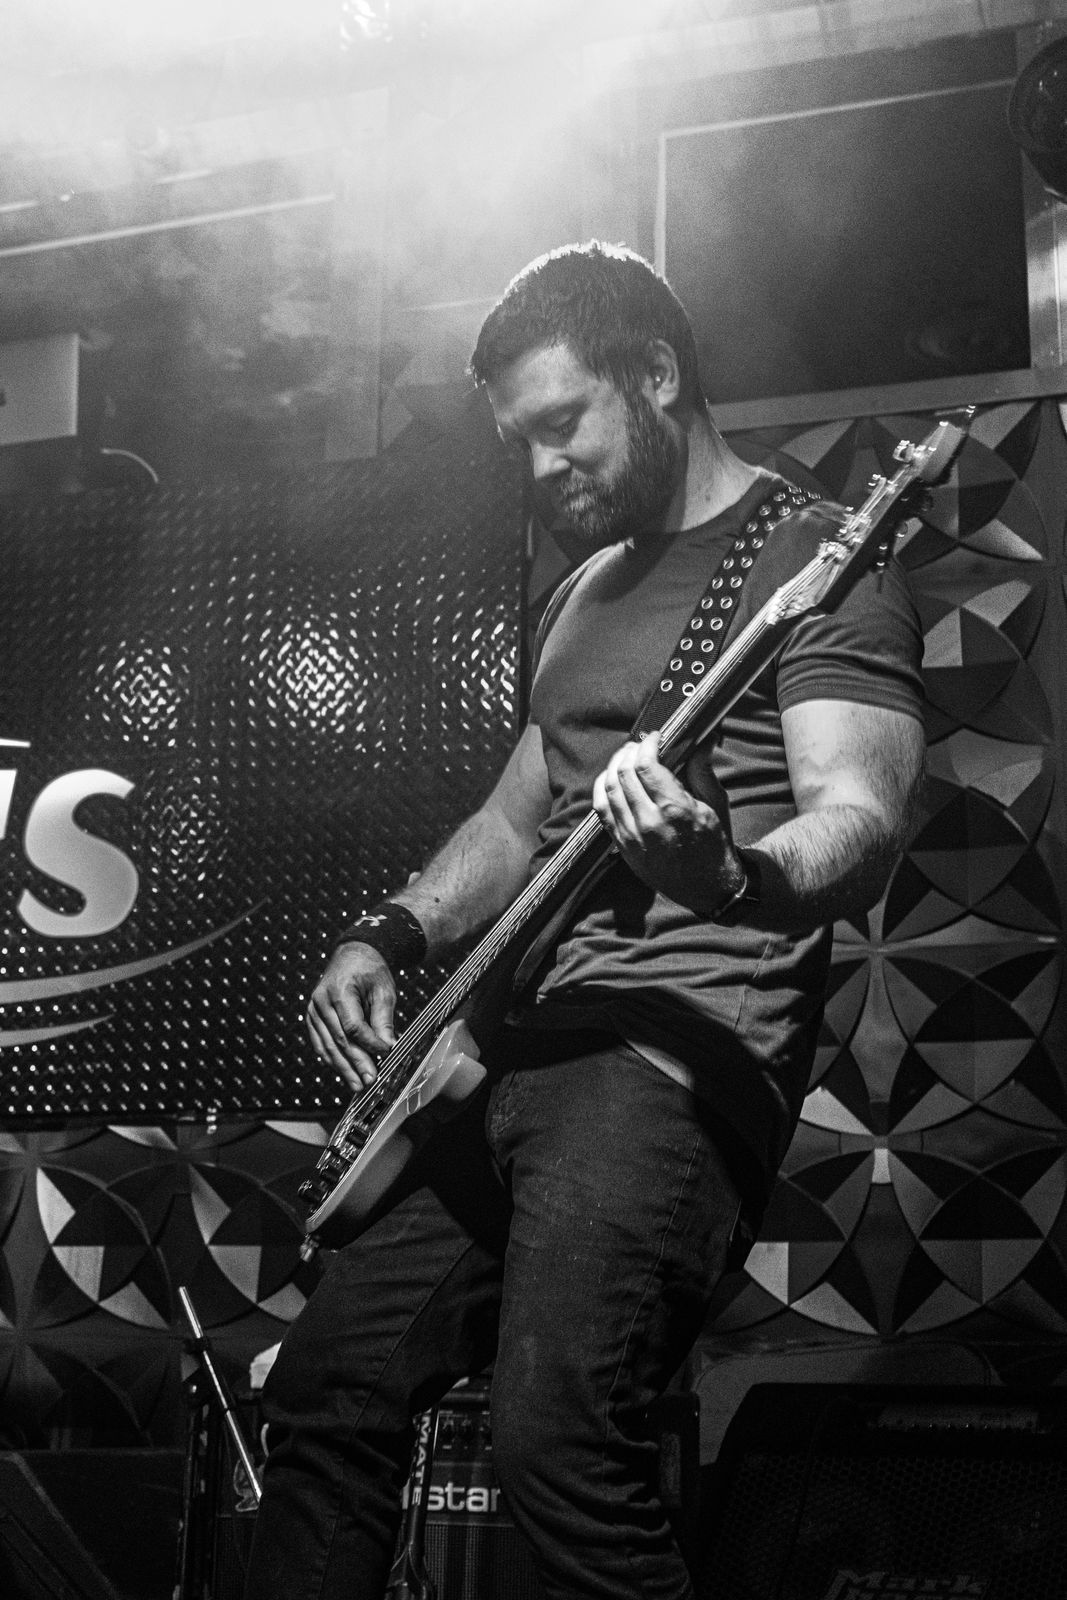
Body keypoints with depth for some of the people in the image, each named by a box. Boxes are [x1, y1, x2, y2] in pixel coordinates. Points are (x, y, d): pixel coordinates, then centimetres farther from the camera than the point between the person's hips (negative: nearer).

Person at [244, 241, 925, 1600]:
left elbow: (862, 825, -18)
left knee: (558, 1440, -21)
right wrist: (391, 938, 10)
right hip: (533, 1038, 9)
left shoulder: (813, 564, -5)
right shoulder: (587, 589, 22)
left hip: (693, 1044, -8)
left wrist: (728, 875, -40)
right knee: (330, 1377, 7)